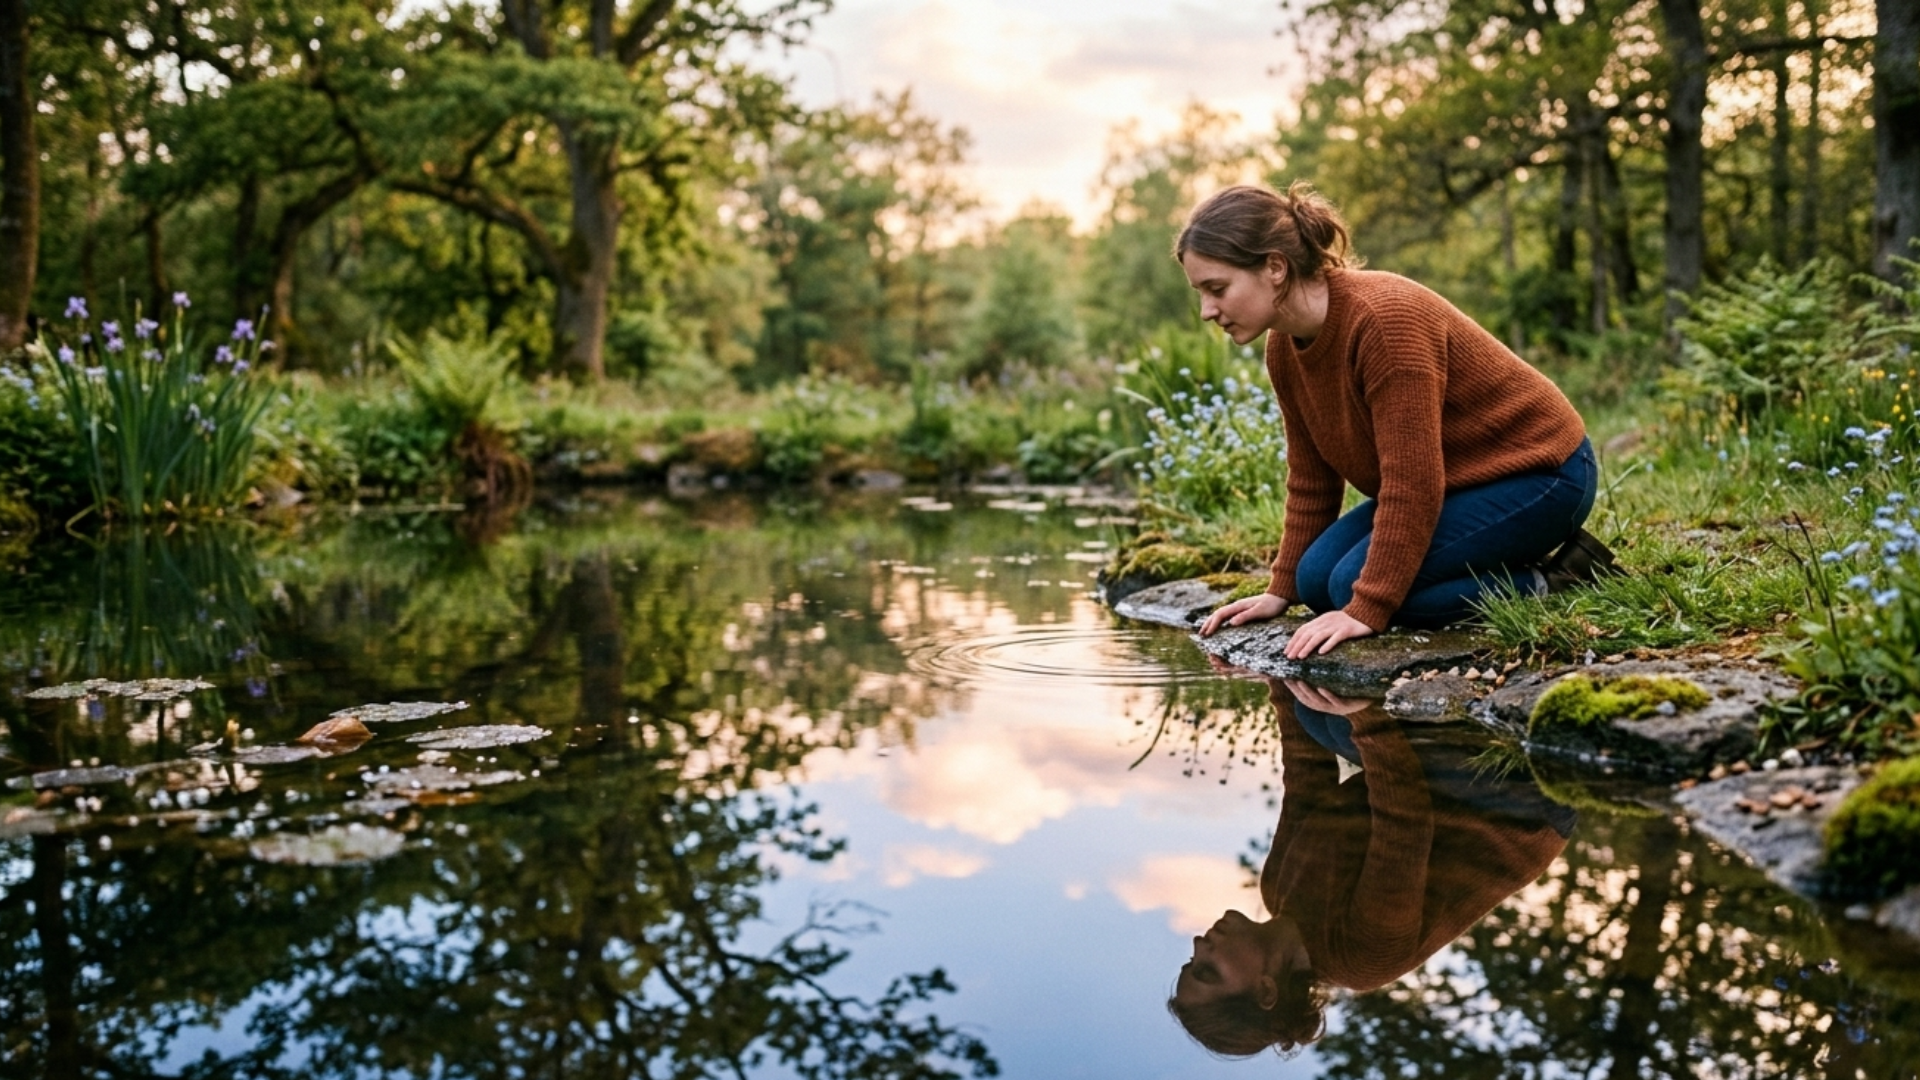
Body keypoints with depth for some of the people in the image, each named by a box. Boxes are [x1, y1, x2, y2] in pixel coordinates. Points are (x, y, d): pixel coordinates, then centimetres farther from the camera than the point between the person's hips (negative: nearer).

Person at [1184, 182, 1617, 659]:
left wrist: (1367, 609, -29)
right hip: (1456, 479, 9)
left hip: (1539, 474, -9)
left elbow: (1411, 483, -30)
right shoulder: (1285, 345, -3)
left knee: (1354, 584, -22)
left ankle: (1557, 580, -9)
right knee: (1317, 579, -6)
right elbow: (1310, 479, 7)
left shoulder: (1384, 319, -29)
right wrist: (1281, 590, 5)